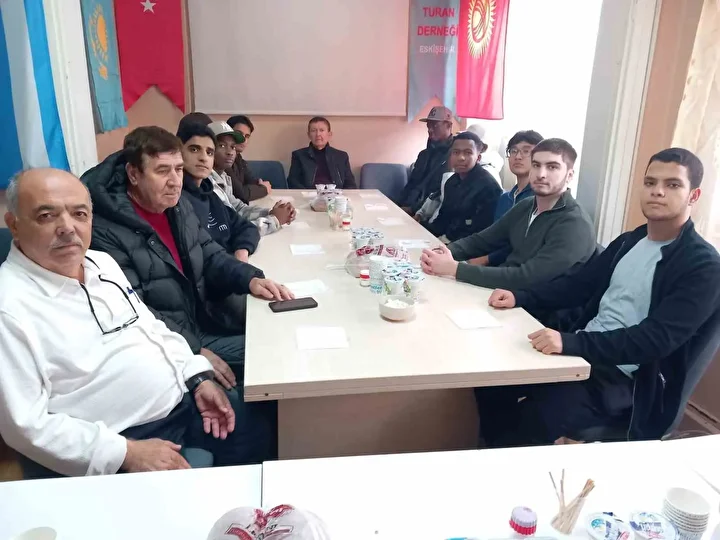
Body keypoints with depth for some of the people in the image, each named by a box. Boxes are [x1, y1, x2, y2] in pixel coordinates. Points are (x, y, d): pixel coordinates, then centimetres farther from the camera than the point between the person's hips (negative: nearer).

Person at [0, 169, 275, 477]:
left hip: (184, 402, 7)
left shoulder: (102, 262, 6)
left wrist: (198, 378, 2)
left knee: (266, 434, 12)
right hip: (113, 453, -7)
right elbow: (27, 424, -20)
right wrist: (127, 453, -23)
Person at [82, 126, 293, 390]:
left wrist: (250, 279, -8)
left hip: (203, 331, 8)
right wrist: (195, 352, -25)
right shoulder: (105, 231, -20)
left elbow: (211, 256, 13)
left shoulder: (179, 205, 8)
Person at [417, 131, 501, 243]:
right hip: (444, 240, 7)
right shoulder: (452, 181, 12)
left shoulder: (488, 186, -14)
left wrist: (446, 240, -21)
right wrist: (423, 227, -5)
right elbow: (444, 218, 12)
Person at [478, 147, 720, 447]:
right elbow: (578, 284, 14)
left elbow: (657, 339, -21)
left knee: (536, 415, -29)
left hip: (625, 379, -7)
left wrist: (571, 342, -33)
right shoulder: (629, 241, 13)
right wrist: (520, 297, -4)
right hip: (583, 351, 7)